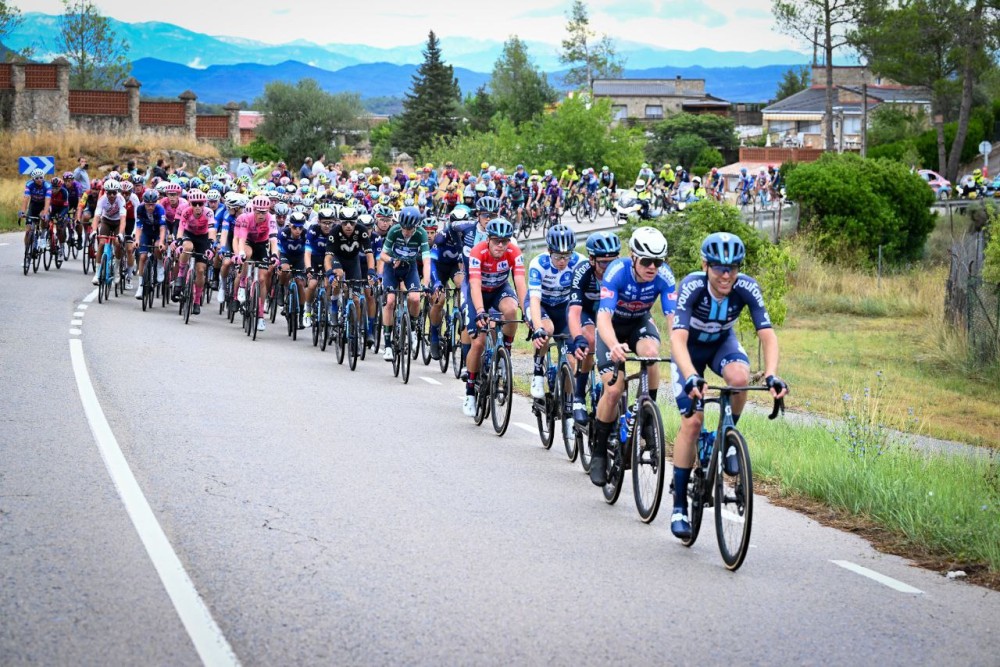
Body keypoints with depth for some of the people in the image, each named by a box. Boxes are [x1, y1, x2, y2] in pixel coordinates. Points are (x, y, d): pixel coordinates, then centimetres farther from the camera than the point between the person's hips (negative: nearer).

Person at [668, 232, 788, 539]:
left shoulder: (747, 288, -27)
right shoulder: (692, 286, -34)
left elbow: (767, 334, -31)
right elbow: (678, 338, -43)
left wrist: (771, 375, -48)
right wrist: (691, 377, -60)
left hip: (723, 342, 2)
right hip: (690, 348, -2)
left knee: (739, 377, -34)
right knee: (692, 420, -16)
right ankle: (679, 506, -5)